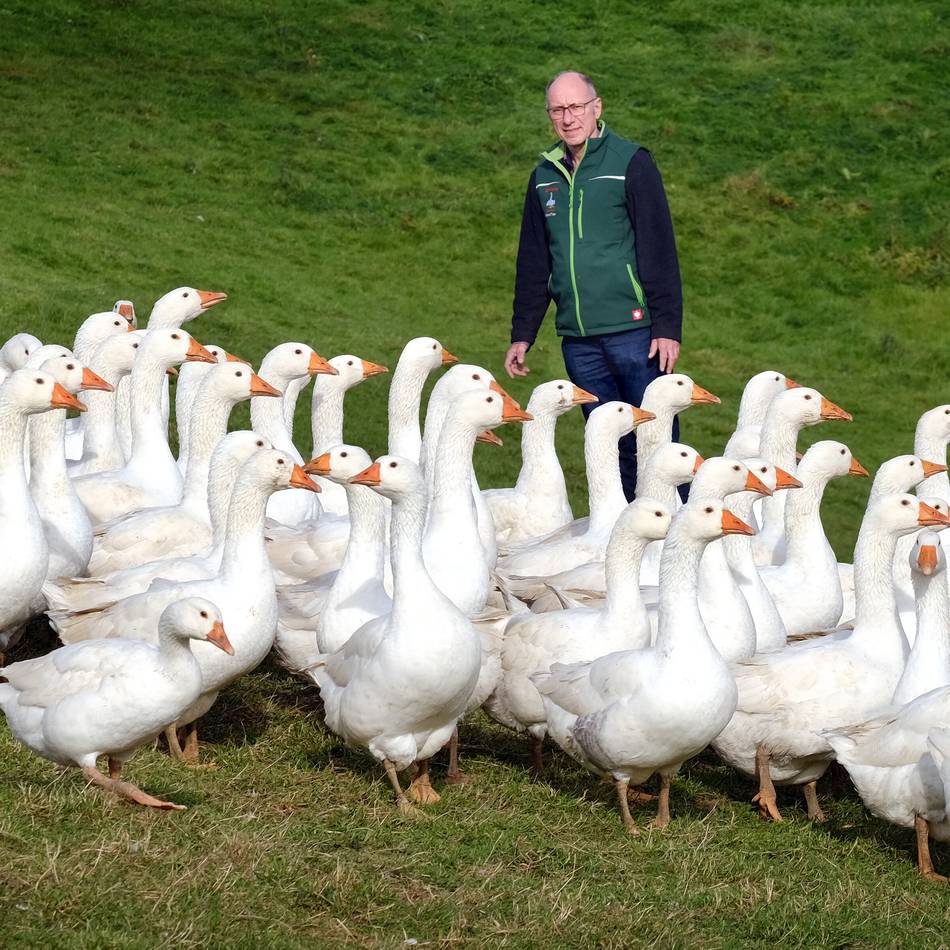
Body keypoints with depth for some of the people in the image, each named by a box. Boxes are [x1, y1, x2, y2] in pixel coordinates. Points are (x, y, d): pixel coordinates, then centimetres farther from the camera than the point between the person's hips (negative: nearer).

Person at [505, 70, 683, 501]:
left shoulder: (631, 163, -3)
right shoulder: (545, 175, 13)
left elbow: (659, 251, -6)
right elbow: (532, 262, 20)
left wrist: (667, 327, -12)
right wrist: (522, 333, 16)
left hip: (634, 331, -5)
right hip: (578, 341, 5)